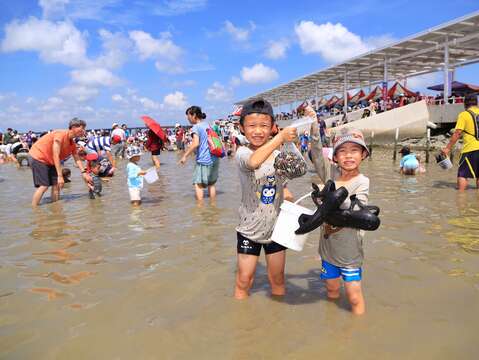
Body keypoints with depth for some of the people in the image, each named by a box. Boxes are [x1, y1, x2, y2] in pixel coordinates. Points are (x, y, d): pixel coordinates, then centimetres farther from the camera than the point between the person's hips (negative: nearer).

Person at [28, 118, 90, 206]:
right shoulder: (60, 134, -25)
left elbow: (77, 159, 6)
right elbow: (56, 156, -27)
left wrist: (84, 173, -7)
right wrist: (60, 176, -29)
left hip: (50, 161, 9)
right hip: (38, 157, -9)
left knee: (56, 184, 1)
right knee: (44, 186, -16)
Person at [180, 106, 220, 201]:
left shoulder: (196, 127, -9)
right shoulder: (208, 124, 13)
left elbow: (196, 143, -22)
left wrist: (185, 156, -17)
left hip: (203, 161, -8)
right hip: (214, 159, 8)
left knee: (198, 184, -1)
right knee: (211, 183, 17)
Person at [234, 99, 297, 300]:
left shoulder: (279, 156, -1)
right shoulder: (242, 153, -15)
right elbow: (253, 162, -41)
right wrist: (280, 138, -44)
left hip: (276, 228, 4)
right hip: (249, 229, -4)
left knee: (277, 279, 18)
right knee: (244, 280, 8)